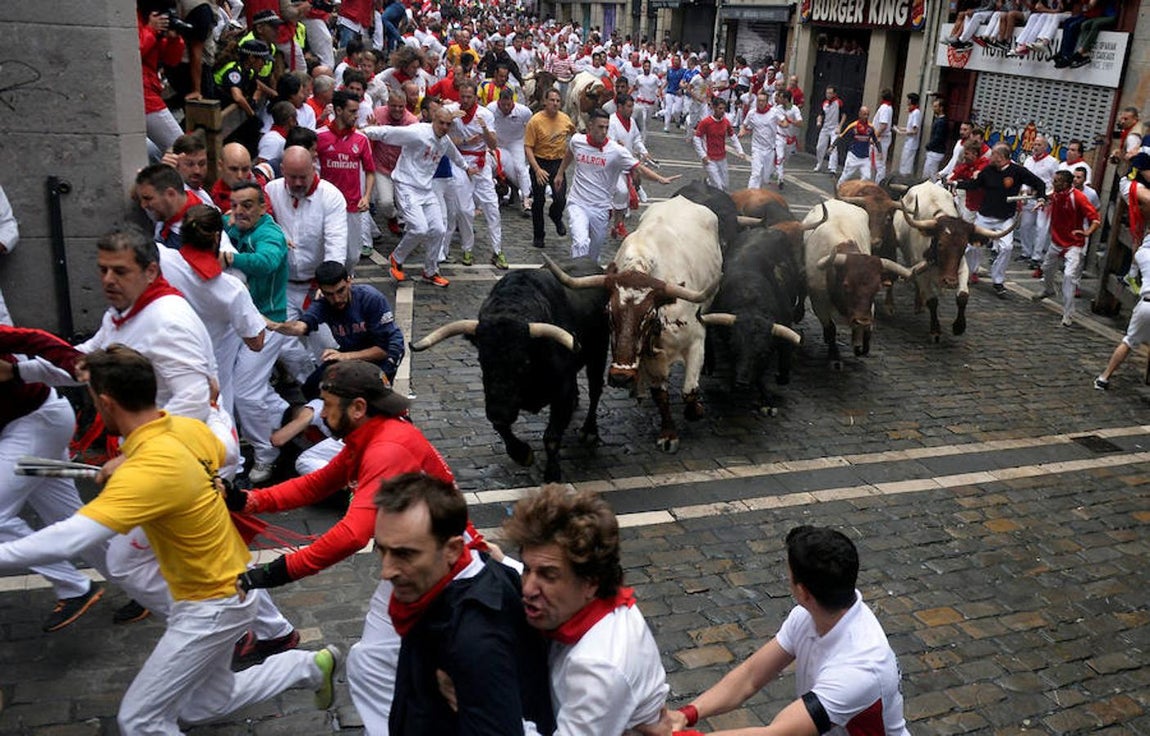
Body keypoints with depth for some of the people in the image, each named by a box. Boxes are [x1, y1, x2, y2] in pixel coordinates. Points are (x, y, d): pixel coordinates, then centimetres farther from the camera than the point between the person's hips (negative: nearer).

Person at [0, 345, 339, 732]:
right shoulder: (192, 428, -8)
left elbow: (68, 538, -38)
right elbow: (225, 458, 16)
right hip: (226, 582, 9)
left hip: (213, 603, -9)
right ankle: (312, 666, 32)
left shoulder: (150, 469, -32)